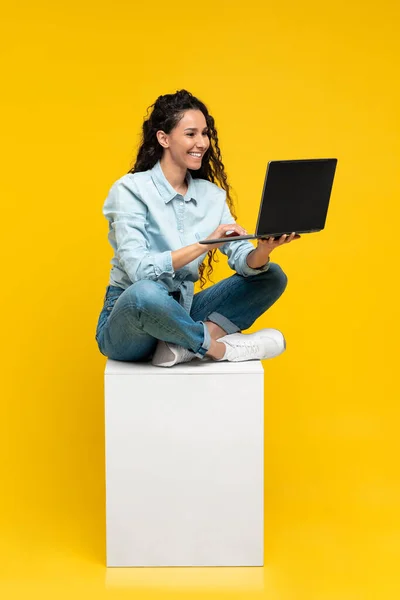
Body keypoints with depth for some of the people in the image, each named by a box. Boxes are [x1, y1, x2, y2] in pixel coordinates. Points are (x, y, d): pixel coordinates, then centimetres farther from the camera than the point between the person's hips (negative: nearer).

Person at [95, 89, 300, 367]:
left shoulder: (211, 195, 5)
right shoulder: (131, 190, -12)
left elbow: (244, 261, -5)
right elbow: (139, 270, -25)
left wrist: (263, 250, -27)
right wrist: (205, 244, -31)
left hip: (180, 313, 7)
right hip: (128, 318, -6)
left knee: (271, 276, -4)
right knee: (146, 292, -41)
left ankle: (182, 345, -21)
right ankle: (220, 346, -15)